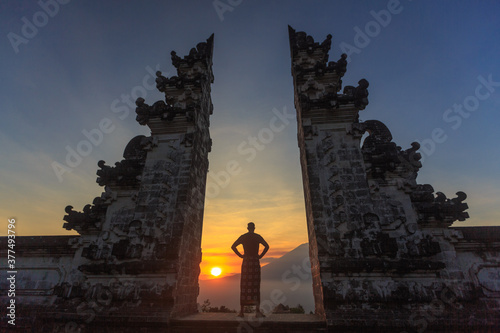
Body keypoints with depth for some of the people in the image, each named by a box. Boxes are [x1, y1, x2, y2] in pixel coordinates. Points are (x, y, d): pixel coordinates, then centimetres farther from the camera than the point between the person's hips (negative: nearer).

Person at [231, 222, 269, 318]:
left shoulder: (243, 237, 7)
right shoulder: (258, 236, 3)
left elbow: (233, 247, 2)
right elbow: (267, 246, -7)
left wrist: (240, 255, 6)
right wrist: (261, 256, 0)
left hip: (246, 261, 1)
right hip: (255, 261, -1)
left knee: (244, 286, 6)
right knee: (255, 286, -1)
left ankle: (241, 311, 10)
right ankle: (257, 310, -12)